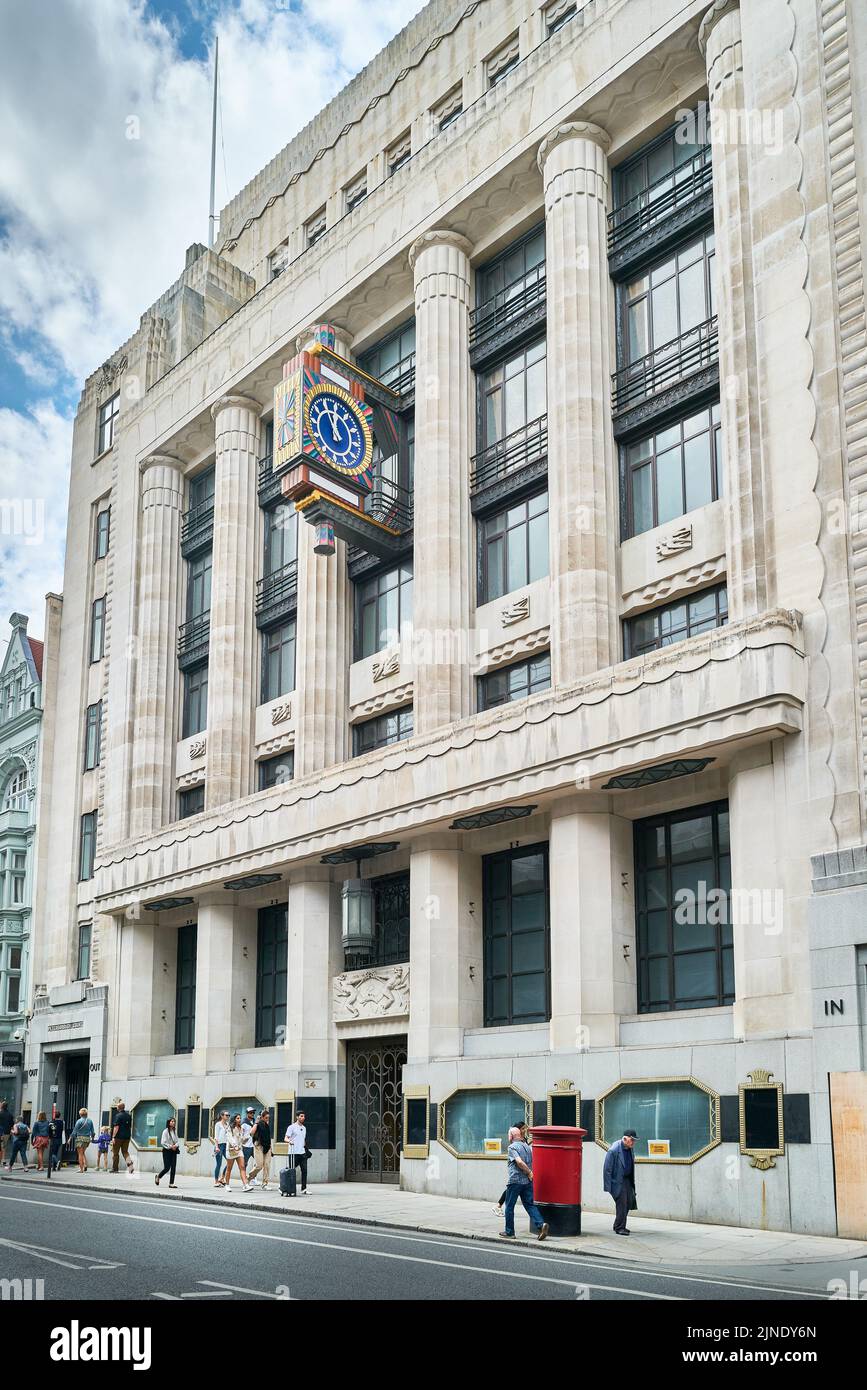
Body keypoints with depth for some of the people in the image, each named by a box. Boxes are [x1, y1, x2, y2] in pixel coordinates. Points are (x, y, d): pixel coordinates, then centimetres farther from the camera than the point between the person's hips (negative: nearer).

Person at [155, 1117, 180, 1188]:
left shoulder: (175, 1131, 10)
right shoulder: (166, 1131, -7)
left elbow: (177, 1141, 12)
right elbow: (163, 1142, -11)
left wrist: (176, 1145, -9)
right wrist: (170, 1146, -15)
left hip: (174, 1151, 5)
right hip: (167, 1151, -5)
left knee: (173, 1167, 0)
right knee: (167, 1167, -5)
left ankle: (171, 1183, 3)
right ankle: (158, 1176, 22)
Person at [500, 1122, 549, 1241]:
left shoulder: (512, 1147, -9)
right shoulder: (526, 1146, 14)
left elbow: (519, 1162, -20)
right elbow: (531, 1162, 17)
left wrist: (529, 1173, -11)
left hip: (515, 1180, -6)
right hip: (527, 1181, 6)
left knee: (509, 1207, 6)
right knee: (530, 1205, 5)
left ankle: (509, 1232, 11)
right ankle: (541, 1224, -15)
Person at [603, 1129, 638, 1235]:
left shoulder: (630, 1149, 3)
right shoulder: (614, 1150, -21)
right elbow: (607, 1169, -17)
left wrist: (632, 1181, 14)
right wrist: (608, 1186, -18)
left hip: (627, 1179, 8)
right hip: (617, 1181, -8)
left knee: (629, 1202, 7)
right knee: (622, 1203, -9)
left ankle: (619, 1225, 23)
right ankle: (619, 1228, 3)